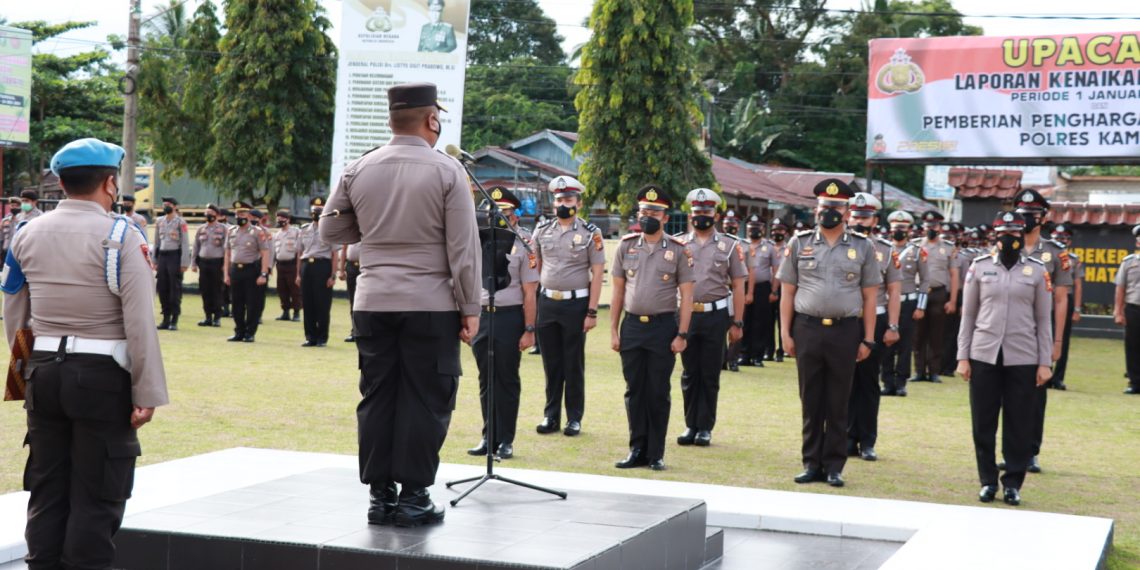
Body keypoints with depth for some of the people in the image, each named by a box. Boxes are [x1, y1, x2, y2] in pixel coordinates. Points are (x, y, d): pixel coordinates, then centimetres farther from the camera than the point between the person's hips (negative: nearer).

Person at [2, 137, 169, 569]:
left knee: (47, 492, 14)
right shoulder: (120, 235, -10)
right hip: (103, 375, -5)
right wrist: (148, 394, -12)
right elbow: (140, 322, -15)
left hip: (44, 372, 5)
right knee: (97, 499, 1)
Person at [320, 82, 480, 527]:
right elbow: (464, 248, -7)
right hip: (431, 305, -4)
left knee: (377, 398, 9)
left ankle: (380, 495, 13)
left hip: (373, 303, 4)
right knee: (425, 400, 2)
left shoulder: (358, 171, 4)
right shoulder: (446, 171, -6)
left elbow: (331, 231, 13)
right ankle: (413, 497, 4)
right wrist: (470, 308, -2)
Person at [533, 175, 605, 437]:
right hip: (546, 303, 3)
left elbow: (597, 274, -5)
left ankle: (574, 418, 12)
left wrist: (592, 312, -10)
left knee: (574, 364, 3)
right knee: (551, 363, 9)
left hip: (576, 304, -3)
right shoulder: (542, 231, 7)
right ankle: (551, 416, 17)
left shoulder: (590, 233, -4)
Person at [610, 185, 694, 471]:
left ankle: (656, 454, 11)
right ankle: (637, 450, 16)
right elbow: (618, 290, 9)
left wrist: (682, 334, -8)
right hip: (632, 326, 3)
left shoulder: (678, 250, -2)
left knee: (658, 393, 3)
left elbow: (686, 295, -2)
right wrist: (613, 330, 5)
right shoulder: (626, 246, 6)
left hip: (663, 327, -2)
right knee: (634, 391, 7)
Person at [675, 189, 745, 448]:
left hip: (716, 316, -1)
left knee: (710, 375, 3)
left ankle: (705, 428, 10)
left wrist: (737, 323, -2)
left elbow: (738, 287, 2)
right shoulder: (678, 244, 6)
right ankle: (690, 425, 15)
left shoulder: (730, 246, 3)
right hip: (686, 315, 2)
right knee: (689, 373, 7)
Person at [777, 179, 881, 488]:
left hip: (845, 332, 0)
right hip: (807, 330, 1)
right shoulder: (799, 243, 4)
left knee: (838, 404, 6)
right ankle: (812, 463, 14)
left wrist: (868, 339, 0)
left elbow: (869, 297, 4)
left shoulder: (863, 247, 4)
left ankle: (834, 466, 13)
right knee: (810, 401, 7)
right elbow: (787, 292, 5)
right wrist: (786, 333, -1)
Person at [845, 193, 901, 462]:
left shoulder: (886, 251, 3)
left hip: (875, 321, 0)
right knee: (846, 382, 4)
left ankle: (867, 442, 12)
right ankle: (849, 439, 13)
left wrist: (892, 327, -3)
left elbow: (894, 291, 3)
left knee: (869, 382, 6)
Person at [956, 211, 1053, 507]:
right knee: (983, 422, 4)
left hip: (1022, 358, 0)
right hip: (984, 356, 1)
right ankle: (988, 481, 15)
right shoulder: (980, 267, 5)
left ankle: (1013, 483, 13)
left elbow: (1044, 319, 5)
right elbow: (968, 314, 7)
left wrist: (1044, 363, 1)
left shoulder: (1037, 270, 3)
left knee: (1019, 423, 3)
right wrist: (962, 357, 2)